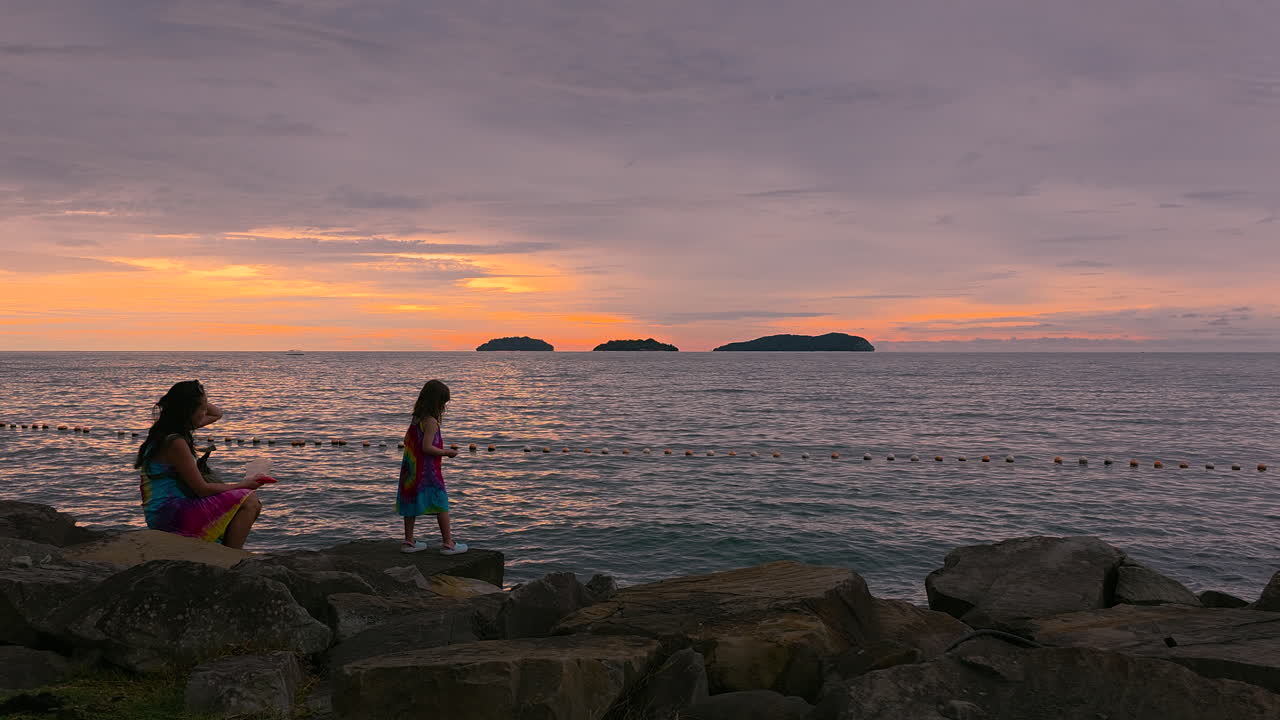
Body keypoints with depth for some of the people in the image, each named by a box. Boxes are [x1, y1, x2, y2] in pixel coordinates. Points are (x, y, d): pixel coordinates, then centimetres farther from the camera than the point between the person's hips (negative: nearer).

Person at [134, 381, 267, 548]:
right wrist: (242, 485, -5)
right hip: (171, 515, -10)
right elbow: (202, 489, -16)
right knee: (248, 502, -18)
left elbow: (216, 414, 27)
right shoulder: (175, 442, -18)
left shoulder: (165, 433, 12)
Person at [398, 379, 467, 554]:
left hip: (411, 469, 9)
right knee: (441, 504, -1)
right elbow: (427, 447, -22)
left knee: (412, 503, 13)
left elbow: (407, 441, 16)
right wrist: (446, 452, -10)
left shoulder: (417, 419, 9)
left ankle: (409, 541, 20)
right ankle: (448, 543, 2)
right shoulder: (431, 421, -16)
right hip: (427, 471, -8)